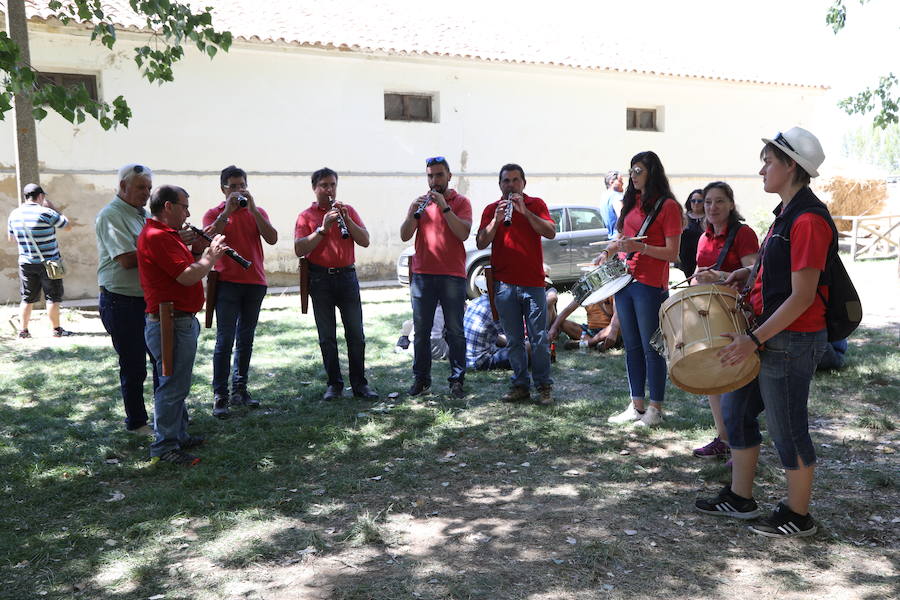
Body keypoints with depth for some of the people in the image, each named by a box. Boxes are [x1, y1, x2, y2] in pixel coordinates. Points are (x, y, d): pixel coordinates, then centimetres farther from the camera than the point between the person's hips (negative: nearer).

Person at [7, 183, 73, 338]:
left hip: (26, 263, 5)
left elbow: (10, 238, 15)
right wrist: (52, 207, 2)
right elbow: (68, 226, -2)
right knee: (53, 297, 4)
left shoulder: (14, 214, 3)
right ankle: (56, 330, 9)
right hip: (48, 262, -5)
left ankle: (23, 330, 14)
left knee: (27, 298, 12)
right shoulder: (46, 213, -15)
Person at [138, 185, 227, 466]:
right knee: (173, 385, -3)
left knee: (177, 384, 20)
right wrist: (211, 256, -10)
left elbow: (187, 268, 17)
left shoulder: (165, 234, 16)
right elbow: (187, 276, -24)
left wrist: (208, 253, 5)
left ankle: (179, 435, 32)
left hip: (181, 321, 11)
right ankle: (164, 448, 6)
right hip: (171, 324, -11)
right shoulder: (158, 236, -18)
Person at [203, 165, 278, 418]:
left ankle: (239, 390, 18)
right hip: (227, 282, -3)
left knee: (246, 340, 9)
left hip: (255, 283, 4)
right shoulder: (215, 213, 4)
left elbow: (272, 239, -6)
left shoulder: (257, 212, 11)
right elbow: (209, 238, -16)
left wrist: (253, 209, -12)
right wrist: (228, 210, -17)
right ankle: (220, 395, -4)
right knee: (225, 340, -8)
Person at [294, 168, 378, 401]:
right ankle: (334, 384, 14)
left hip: (347, 276, 1)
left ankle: (359, 384, 9)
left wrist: (346, 219, -12)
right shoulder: (306, 216, 4)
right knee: (327, 336, 4)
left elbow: (365, 241, 0)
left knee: (356, 333, 1)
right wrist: (322, 229, -17)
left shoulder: (348, 210, 10)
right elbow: (299, 249, -8)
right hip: (320, 279, -1)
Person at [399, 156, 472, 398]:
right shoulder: (420, 202, 12)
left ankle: (457, 380, 10)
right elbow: (405, 236, 2)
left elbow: (463, 233, -13)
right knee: (421, 331, 7)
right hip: (422, 274, 3)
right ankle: (421, 379, 16)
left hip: (452, 275, -3)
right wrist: (413, 213, -13)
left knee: (455, 331, 1)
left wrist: (444, 206, -18)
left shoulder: (461, 202, 3)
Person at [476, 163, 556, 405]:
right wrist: (497, 219, -15)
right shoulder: (491, 209, 10)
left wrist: (525, 211, -16)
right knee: (514, 339, 7)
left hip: (533, 282, -2)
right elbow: (481, 243, -1)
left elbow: (551, 232, -8)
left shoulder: (536, 204, 7)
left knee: (539, 338, -1)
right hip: (504, 283, 2)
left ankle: (544, 385, 10)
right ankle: (520, 385, 15)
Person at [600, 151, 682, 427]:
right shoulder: (631, 203, 14)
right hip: (625, 281, 8)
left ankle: (656, 409, 10)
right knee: (632, 347, 13)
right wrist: (607, 252, 9)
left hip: (650, 287, -8)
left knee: (651, 348, 0)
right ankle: (636, 406, 22)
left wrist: (640, 247, -24)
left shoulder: (667, 206, -8)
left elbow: (672, 253, -12)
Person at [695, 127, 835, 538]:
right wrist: (750, 273, 8)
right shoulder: (787, 213, 11)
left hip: (791, 341, -10)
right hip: (770, 334, 10)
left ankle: (797, 516, 23)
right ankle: (740, 499, 30)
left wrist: (754, 339, -23)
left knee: (786, 428, 4)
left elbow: (802, 296, -23)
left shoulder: (808, 219, -20)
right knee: (736, 409, 16)